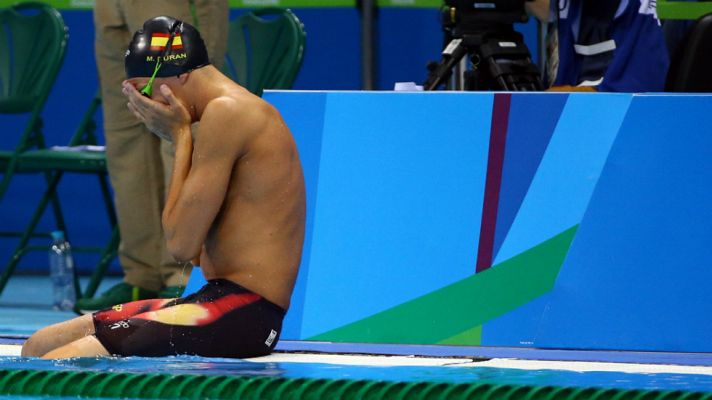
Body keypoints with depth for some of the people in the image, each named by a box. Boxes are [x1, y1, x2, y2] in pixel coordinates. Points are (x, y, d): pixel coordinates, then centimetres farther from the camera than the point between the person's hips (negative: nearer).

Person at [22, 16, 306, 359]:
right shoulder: (247, 110, 19)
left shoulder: (226, 113, -13)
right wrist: (177, 135, 12)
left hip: (240, 314, -11)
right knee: (39, 346, 11)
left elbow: (182, 244, -14)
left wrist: (181, 134, -5)